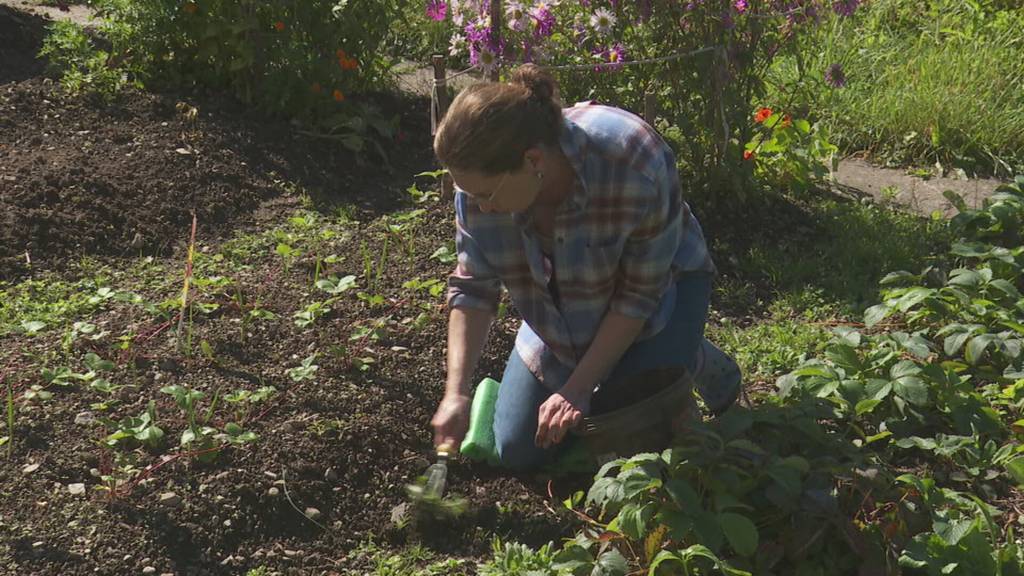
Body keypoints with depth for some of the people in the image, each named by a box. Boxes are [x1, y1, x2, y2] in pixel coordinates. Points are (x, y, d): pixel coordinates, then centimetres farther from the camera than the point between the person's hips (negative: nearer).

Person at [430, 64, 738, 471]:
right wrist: (457, 392, -24)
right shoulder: (482, 179, -26)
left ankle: (694, 362, 10)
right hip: (563, 313, 4)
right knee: (518, 453, 1)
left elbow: (639, 295, -26)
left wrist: (578, 387, -25)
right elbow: (473, 288, -14)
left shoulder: (634, 166, -39)